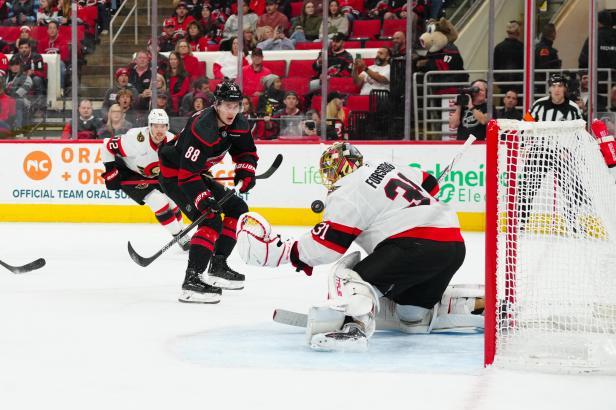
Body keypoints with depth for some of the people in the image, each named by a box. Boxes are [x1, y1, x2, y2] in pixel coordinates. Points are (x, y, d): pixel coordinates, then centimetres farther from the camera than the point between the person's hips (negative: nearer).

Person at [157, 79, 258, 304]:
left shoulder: (238, 125, -5)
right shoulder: (203, 129, -32)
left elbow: (246, 151, 13)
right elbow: (187, 173, -34)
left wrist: (245, 171, -6)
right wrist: (204, 200, -40)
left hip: (196, 174, 10)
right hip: (174, 175, -10)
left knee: (237, 209, 13)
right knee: (211, 220, -23)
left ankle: (217, 266, 19)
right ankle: (191, 281, -28)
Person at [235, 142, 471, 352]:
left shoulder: (348, 193, -3)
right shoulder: (386, 167, 21)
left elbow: (328, 244, -8)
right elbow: (429, 184, 31)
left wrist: (283, 251, 0)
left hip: (417, 244, -9)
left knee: (355, 278, -16)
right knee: (415, 317, 24)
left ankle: (352, 328, -41)